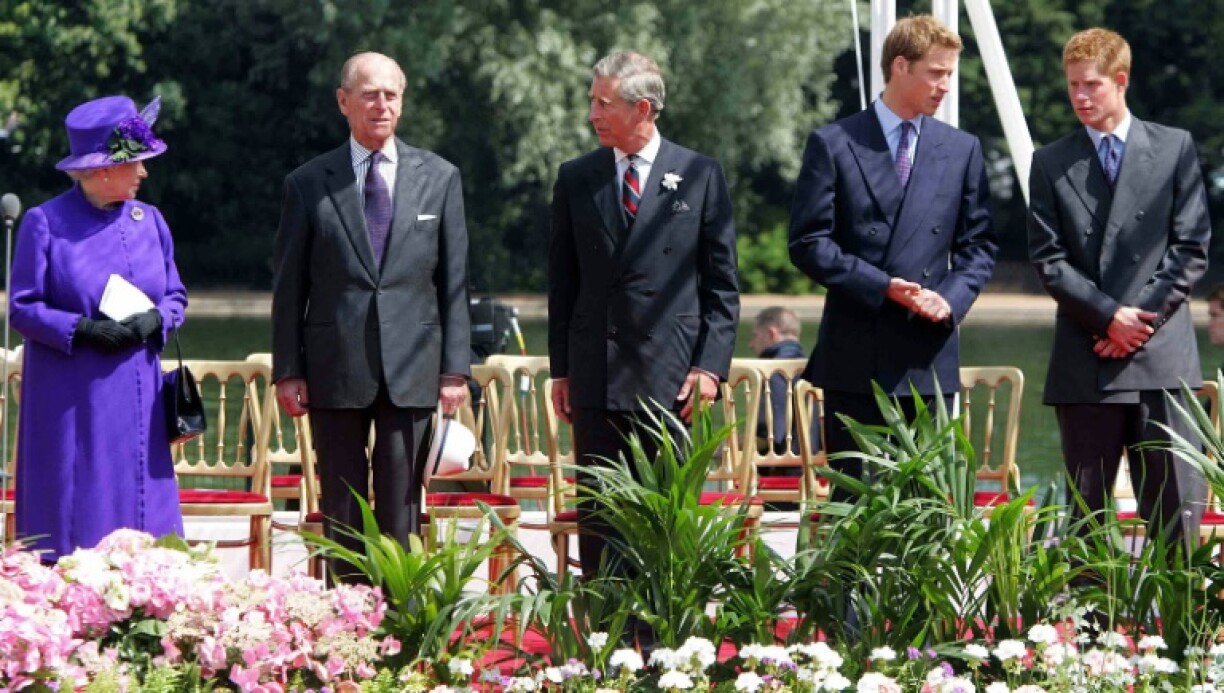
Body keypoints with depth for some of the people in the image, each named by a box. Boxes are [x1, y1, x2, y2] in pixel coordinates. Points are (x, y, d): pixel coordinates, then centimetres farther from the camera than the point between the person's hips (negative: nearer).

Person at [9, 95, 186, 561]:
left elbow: (175, 296, 15)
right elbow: (22, 309, -4)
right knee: (73, 515, -6)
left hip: (136, 398, 4)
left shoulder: (149, 221, 9)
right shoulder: (45, 224, -4)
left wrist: (155, 321, -8)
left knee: (140, 507, 0)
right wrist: (82, 329, -18)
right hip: (70, 400, -4)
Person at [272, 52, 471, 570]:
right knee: (342, 511, 3)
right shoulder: (308, 184, 4)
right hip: (335, 371, -1)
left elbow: (454, 281, 7)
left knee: (402, 508, 2)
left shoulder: (439, 178, 8)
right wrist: (287, 371, -1)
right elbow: (289, 287, 5)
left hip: (412, 371, 1)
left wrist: (455, 369, 1)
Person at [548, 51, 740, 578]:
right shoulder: (576, 179, 9)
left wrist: (711, 365, -6)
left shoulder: (700, 176, 3)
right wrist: (561, 368, 6)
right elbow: (562, 281, 12)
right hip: (596, 373, 2)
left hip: (670, 376, -2)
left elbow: (722, 283, 3)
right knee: (596, 514, 2)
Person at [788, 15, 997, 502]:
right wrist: (881, 287, -15)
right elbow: (809, 243, -4)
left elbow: (979, 245, 12)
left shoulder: (962, 150, 11)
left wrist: (951, 297, -8)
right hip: (856, 356, -3)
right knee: (853, 499, 1)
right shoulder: (833, 145, 1)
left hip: (930, 353, 3)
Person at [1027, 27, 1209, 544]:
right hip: (1086, 363, 1)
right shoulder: (1051, 164, 9)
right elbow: (1048, 259, 2)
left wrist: (1141, 318, -8)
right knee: (1085, 513, 4)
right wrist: (1109, 317, -10)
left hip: (1161, 357, -1)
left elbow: (1191, 248, 2)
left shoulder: (1175, 148, 7)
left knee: (1175, 512, -2)